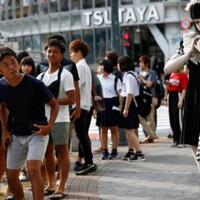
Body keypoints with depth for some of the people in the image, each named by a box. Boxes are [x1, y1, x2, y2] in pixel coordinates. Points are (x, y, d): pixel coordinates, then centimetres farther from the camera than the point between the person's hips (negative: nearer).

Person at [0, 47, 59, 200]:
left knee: (33, 169, -24)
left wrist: (50, 126, -19)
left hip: (37, 133, -5)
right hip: (16, 135, 5)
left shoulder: (34, 84, -20)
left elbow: (55, 104, -7)